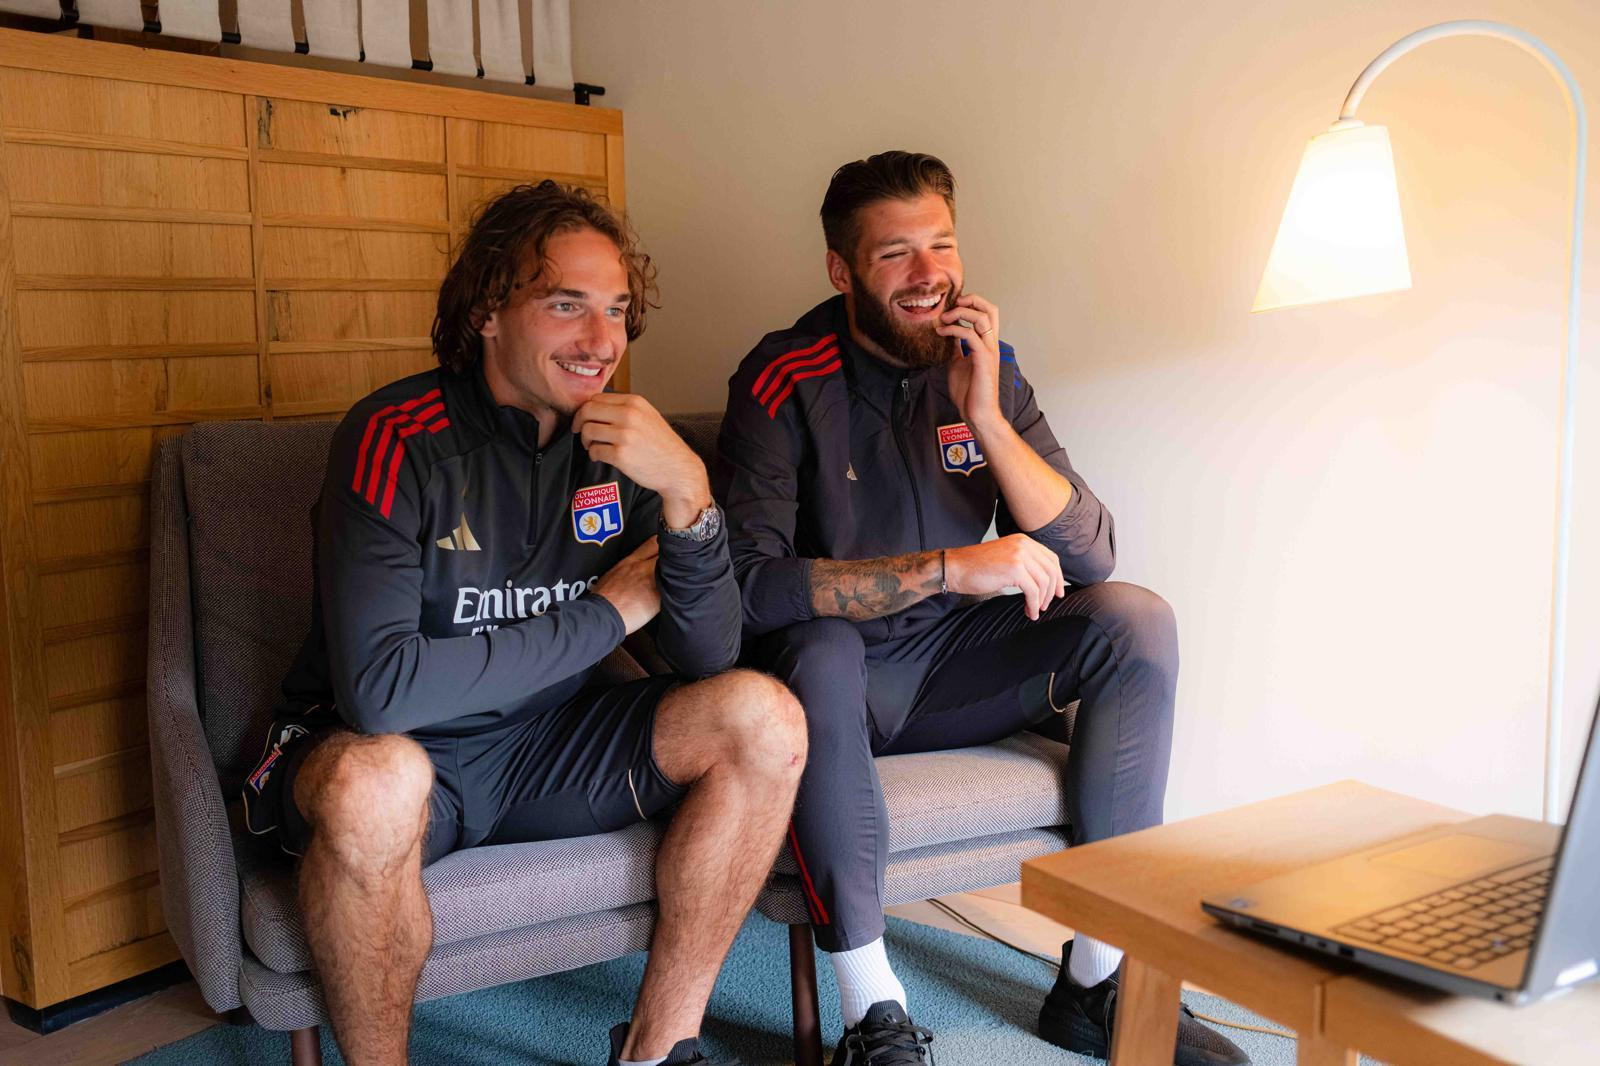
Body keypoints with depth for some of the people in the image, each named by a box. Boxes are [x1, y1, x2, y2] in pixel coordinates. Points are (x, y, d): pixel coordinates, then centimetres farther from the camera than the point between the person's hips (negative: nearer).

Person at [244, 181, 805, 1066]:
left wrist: (687, 493, -25)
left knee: (764, 718, -13)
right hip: (392, 751, -5)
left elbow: (709, 658, -7)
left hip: (549, 745, 5)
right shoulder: (397, 440, -19)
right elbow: (377, 688, -30)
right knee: (374, 784, -38)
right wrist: (606, 613, -21)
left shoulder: (618, 445, -3)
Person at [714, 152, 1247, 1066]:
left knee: (1137, 619, -14)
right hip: (843, 679, -4)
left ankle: (1098, 977, -10)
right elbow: (752, 585, -28)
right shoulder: (786, 383, -14)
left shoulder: (985, 366, 0)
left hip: (954, 666, 5)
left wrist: (986, 417, -20)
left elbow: (1090, 558, -7)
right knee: (818, 653, -37)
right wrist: (952, 568, -30)